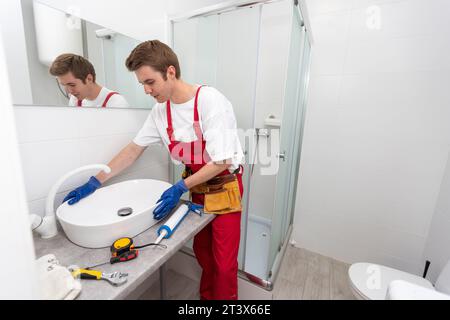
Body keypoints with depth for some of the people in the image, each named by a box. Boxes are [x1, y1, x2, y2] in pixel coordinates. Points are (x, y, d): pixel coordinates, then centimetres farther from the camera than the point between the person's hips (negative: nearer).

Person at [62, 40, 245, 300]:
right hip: (197, 187, 6)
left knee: (224, 264, 6)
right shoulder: (161, 109, -2)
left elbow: (221, 162, -22)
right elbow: (135, 148, 5)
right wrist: (95, 182, 3)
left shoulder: (211, 101, -22)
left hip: (224, 188, -5)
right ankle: (206, 296, 44)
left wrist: (181, 187, -25)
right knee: (202, 252, 20)